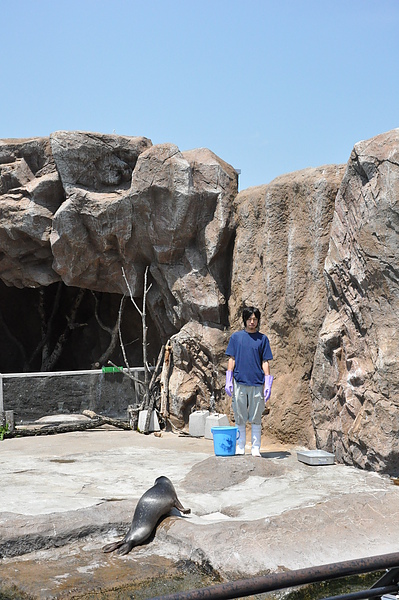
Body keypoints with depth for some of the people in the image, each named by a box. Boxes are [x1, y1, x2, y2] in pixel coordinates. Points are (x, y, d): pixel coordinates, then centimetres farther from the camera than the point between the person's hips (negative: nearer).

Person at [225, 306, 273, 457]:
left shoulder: (262, 339, 7)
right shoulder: (236, 336, 7)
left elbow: (265, 362, 6)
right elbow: (231, 359, 7)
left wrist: (268, 385, 0)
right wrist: (228, 381, 1)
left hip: (257, 384, 0)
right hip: (239, 383, 0)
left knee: (256, 419, 5)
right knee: (240, 418, 5)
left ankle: (256, 448, 12)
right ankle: (240, 447, 13)